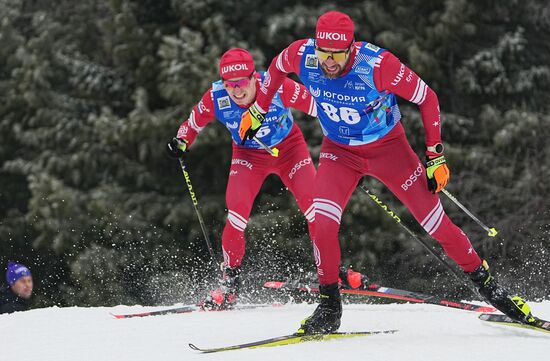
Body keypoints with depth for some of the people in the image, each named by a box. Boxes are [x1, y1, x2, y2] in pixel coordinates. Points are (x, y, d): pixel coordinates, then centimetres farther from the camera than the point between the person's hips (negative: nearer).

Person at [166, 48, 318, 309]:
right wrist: (182, 141, -18)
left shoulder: (277, 87, -31)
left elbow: (320, 107, -20)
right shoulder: (216, 98, -23)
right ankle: (230, 281, -2)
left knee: (313, 204, -17)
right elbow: (194, 121, -2)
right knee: (237, 211, -19)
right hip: (248, 155, 1)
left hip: (289, 147, -1)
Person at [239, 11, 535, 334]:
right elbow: (277, 68, 4)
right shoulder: (302, 56, -22)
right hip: (339, 151, 2)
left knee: (434, 220, -2)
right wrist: (257, 111, 10)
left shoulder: (378, 64, -31)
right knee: (322, 221, -20)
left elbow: (427, 98, -18)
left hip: (388, 147, -2)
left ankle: (484, 280, 19)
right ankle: (330, 306, -2)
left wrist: (436, 156, -15)